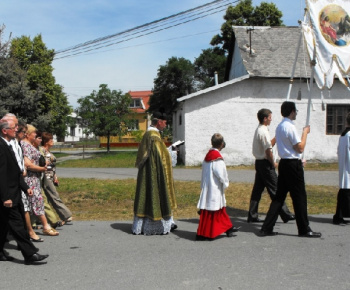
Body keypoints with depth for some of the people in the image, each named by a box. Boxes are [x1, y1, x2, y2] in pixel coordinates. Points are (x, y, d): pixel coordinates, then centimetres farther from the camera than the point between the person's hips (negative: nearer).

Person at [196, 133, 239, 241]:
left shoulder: (207, 156, 9)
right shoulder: (217, 158, -18)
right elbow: (220, 174, -20)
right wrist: (225, 183, -2)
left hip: (207, 187, 9)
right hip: (215, 189, -9)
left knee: (221, 209, 19)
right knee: (210, 212, -3)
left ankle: (228, 228, 31)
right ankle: (202, 234, 0)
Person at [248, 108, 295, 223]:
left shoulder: (258, 130, 14)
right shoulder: (263, 131, -17)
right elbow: (268, 150, -20)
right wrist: (273, 163, -9)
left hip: (259, 162, 10)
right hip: (265, 163, -10)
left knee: (257, 189, 9)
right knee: (275, 189, -3)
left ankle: (252, 216, 11)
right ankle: (285, 215, 4)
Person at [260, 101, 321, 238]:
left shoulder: (279, 127, 13)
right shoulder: (290, 127, -16)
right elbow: (300, 148, -17)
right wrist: (305, 132, -6)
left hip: (283, 163, 9)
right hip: (293, 165, -9)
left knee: (279, 196, 10)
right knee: (299, 197, 1)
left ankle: (267, 228, 8)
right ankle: (304, 230, 10)